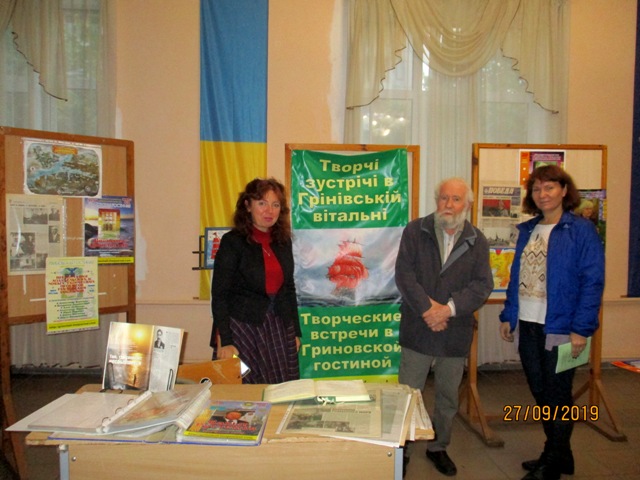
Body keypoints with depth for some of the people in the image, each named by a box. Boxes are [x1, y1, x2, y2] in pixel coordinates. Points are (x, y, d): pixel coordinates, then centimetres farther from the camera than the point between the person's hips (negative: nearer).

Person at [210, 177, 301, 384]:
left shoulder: (283, 241, 8)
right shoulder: (232, 242, -7)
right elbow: (219, 295, -9)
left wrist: (296, 332, 14)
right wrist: (225, 341, -14)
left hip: (279, 329, 5)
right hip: (242, 328, -5)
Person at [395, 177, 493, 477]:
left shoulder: (477, 241, 2)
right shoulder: (415, 232, -3)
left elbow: (482, 285, -5)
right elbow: (404, 275, -9)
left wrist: (449, 308, -18)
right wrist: (427, 309, -18)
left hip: (456, 333, 2)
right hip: (417, 329, -2)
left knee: (448, 396, 16)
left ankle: (438, 447, 36)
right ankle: (402, 450, 25)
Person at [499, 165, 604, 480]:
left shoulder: (581, 230, -8)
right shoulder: (527, 230, 11)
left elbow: (592, 282, -12)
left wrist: (581, 329, -16)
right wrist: (508, 315, 10)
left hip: (559, 327, -6)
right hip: (527, 326, 6)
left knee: (557, 396, 7)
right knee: (540, 392, 16)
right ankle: (559, 454, 35)